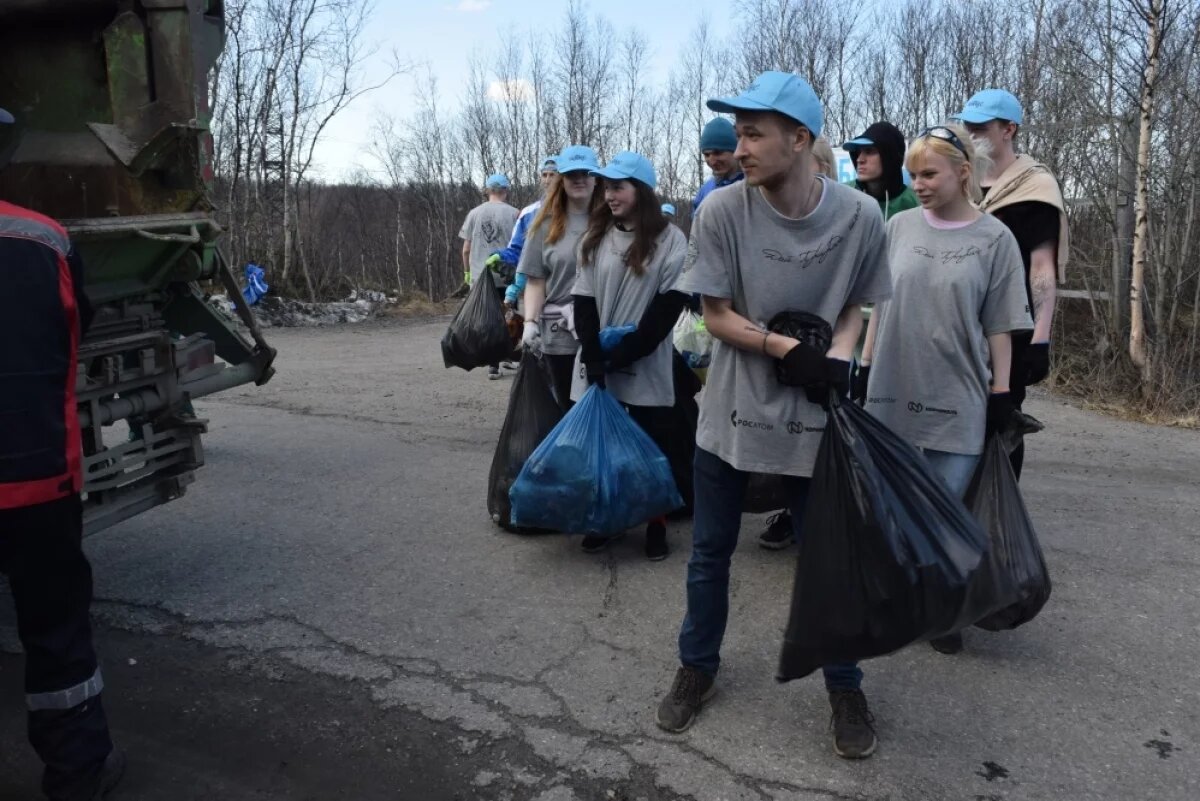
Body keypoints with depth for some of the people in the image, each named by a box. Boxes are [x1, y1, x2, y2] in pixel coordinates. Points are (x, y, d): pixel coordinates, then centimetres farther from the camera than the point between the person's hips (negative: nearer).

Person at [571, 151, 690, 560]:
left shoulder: (670, 240, -4)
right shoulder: (595, 238, 9)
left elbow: (670, 303, -9)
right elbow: (584, 301, 3)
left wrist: (626, 353, -14)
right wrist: (594, 358, -9)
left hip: (648, 367, -3)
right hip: (597, 366, 4)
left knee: (653, 447, 3)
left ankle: (656, 527, 17)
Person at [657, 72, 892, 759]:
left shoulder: (860, 217, -11)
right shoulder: (723, 210, -12)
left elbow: (856, 306, 4)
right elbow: (717, 316, -6)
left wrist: (837, 357, -16)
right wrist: (789, 349, -19)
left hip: (816, 416, 0)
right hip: (732, 412, 1)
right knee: (710, 552, 13)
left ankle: (845, 687, 34)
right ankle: (698, 667, 37)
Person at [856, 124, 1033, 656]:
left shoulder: (994, 238, -3)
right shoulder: (899, 227, 4)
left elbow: (999, 325, -1)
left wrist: (1001, 392, -3)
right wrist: (864, 369, 7)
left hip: (959, 398, -2)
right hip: (893, 390, 3)